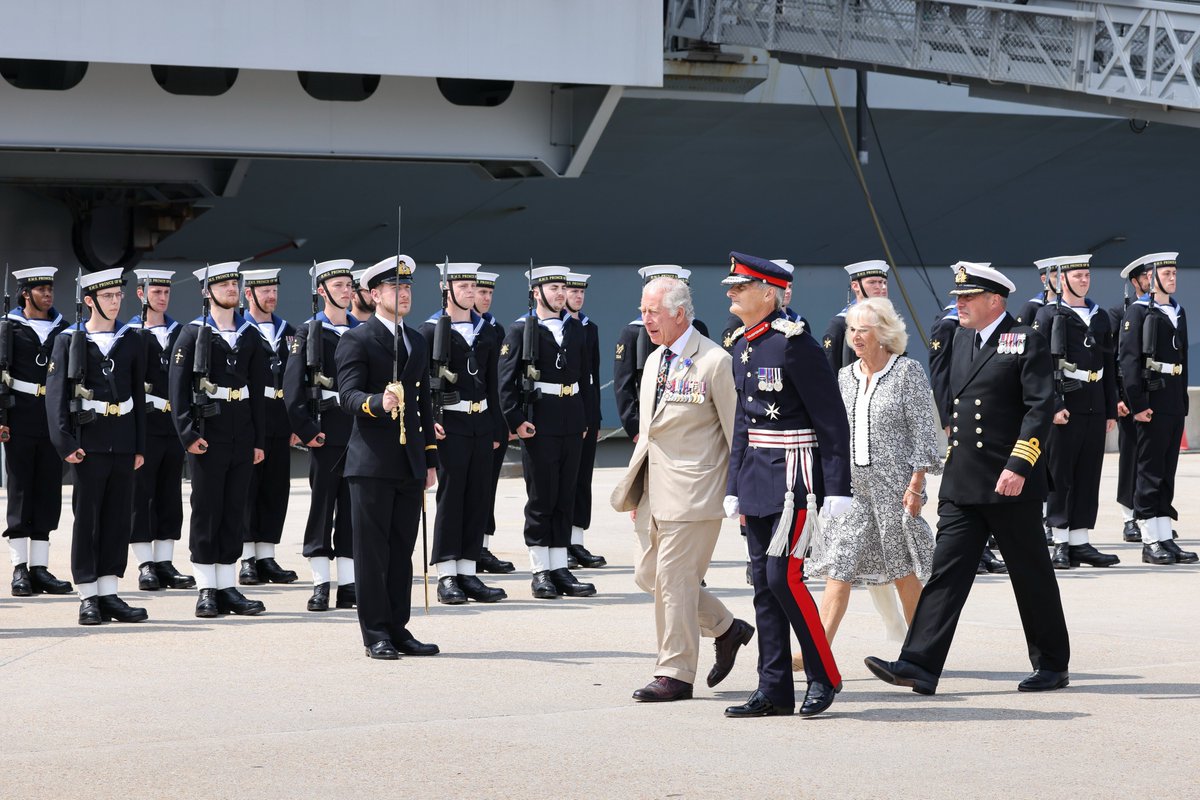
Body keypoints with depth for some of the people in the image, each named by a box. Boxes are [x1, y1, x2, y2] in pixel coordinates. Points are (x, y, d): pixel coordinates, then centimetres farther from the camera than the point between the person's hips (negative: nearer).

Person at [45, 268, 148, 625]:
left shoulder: (131, 340, 10)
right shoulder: (69, 340, 0)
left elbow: (139, 394, 12)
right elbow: (56, 394, -4)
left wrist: (140, 446, 7)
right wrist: (65, 442, -12)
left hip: (123, 443, 3)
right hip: (88, 441, -3)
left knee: (119, 519, 4)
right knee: (86, 519, 0)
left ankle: (108, 595, 11)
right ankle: (88, 598, 5)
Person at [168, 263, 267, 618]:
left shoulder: (249, 335, 12)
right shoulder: (193, 333, -2)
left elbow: (257, 389, 14)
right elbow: (178, 388, -6)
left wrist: (259, 439, 10)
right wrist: (188, 434, -14)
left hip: (242, 435, 4)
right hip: (207, 433, -4)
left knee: (235, 511, 6)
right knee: (206, 510, 0)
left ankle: (228, 588, 11)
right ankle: (206, 591, 4)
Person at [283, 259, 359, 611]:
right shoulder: (309, 333, -1)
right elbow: (292, 387, -6)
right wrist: (306, 430, -13)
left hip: (361, 429, 4)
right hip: (326, 430, -4)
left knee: (354, 505, 5)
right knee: (322, 504, 0)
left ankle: (348, 583, 9)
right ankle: (321, 585, 3)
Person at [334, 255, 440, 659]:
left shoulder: (416, 342, 17)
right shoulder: (356, 340, -5)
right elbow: (348, 396, -16)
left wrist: (430, 458, 17)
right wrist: (379, 404, -37)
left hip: (410, 465, 7)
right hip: (372, 464, -7)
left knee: (402, 550, 9)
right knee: (372, 550, -2)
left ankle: (398, 629, 14)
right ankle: (375, 634, 2)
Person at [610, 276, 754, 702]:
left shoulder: (714, 362, -11)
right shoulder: (654, 360, 14)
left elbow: (736, 432, -10)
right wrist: (635, 489, 18)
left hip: (692, 490, -9)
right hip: (656, 491, 9)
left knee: (674, 578, -6)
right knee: (649, 575, 11)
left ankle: (675, 674, 3)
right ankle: (726, 628, 27)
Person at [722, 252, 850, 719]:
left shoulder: (794, 343, -14)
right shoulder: (742, 347, 12)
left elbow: (832, 421, -14)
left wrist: (837, 489, -17)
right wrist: (735, 487, 18)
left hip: (794, 474, -9)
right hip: (757, 475, 9)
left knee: (784, 577, -11)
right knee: (763, 582, 7)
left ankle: (825, 676, 4)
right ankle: (774, 692, 11)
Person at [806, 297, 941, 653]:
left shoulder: (908, 371, -4)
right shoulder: (845, 377, 11)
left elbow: (923, 430, -7)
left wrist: (916, 484, -13)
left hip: (893, 484, -4)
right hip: (849, 485, 4)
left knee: (904, 571, 5)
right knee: (838, 570, -4)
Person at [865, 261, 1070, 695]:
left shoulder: (1027, 341, -7)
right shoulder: (962, 338, 14)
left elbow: (1040, 407, -15)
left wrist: (1018, 465, -23)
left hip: (1011, 483, -6)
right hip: (961, 484, 6)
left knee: (1032, 575, 6)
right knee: (946, 570, -2)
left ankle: (1053, 665, 19)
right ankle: (919, 665, -8)